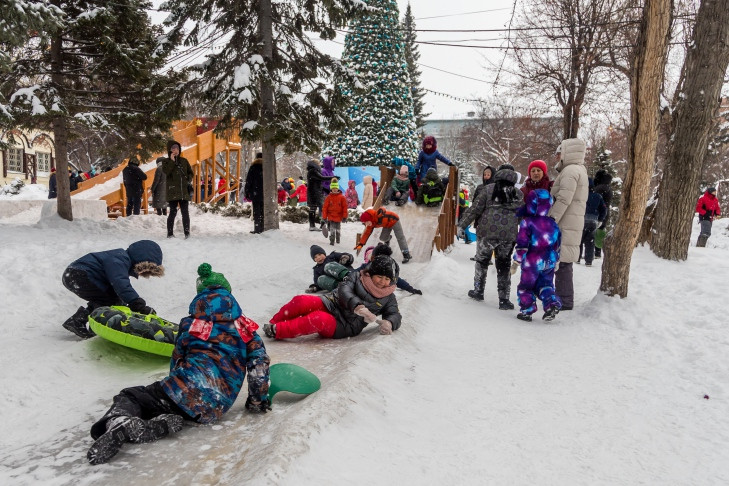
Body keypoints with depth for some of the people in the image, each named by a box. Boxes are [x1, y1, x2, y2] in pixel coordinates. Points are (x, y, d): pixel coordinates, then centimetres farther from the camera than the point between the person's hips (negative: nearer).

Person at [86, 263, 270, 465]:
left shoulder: (189, 324, 16)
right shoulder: (245, 327, 15)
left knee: (130, 396, 11)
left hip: (188, 388, -2)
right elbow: (260, 363, 7)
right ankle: (161, 425, -20)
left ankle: (119, 420, -25)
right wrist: (258, 402, 16)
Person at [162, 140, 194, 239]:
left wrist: (189, 180, 2)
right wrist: (172, 161, -12)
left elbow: (191, 173, 20)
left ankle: (187, 233, 3)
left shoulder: (184, 160, 14)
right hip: (172, 191, -3)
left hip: (184, 190, 3)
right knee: (173, 212, -5)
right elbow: (166, 171, -14)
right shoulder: (166, 161, 6)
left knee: (185, 212, 0)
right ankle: (170, 233, 3)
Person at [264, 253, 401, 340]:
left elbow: (395, 315, 3)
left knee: (320, 319, -35)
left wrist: (389, 323, -24)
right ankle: (273, 324, -5)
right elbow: (344, 289, -13)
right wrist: (357, 306, -34)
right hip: (331, 305, 2)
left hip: (345, 327, -2)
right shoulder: (357, 277, 2)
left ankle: (276, 331, -29)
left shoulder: (389, 298, 6)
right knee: (301, 301, -25)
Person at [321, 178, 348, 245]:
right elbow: (325, 207, -1)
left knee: (338, 229, 16)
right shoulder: (329, 197, -4)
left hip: (339, 217, 1)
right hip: (330, 217, -1)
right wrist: (324, 217, -2)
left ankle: (338, 239, 37)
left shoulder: (342, 197, -4)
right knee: (331, 229, -8)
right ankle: (331, 241, 1)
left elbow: (345, 207, -1)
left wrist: (345, 216, -2)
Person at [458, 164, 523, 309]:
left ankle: (478, 291, 24)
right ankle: (504, 299, 9)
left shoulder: (489, 189, -1)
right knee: (504, 265, 10)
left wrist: (462, 225, 0)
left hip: (487, 232, -2)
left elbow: (475, 209, -4)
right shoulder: (519, 194, 8)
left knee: (482, 261, 16)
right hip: (509, 235, 2)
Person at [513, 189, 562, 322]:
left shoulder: (527, 222, -12)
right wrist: (556, 260, 23)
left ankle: (527, 310, 13)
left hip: (532, 262, -5)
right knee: (545, 284, 20)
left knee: (525, 286, 10)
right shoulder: (552, 224, 6)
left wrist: (517, 261, -8)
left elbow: (522, 244, -15)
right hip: (550, 261, 5)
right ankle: (552, 303, 3)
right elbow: (557, 243, 13)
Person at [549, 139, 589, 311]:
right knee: (563, 262, 14)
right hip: (569, 225, 10)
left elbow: (563, 200, -20)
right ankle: (564, 300, 22)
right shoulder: (579, 170, 22)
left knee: (561, 263, -8)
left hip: (564, 225, -10)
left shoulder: (570, 170, -11)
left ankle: (564, 302, -4)